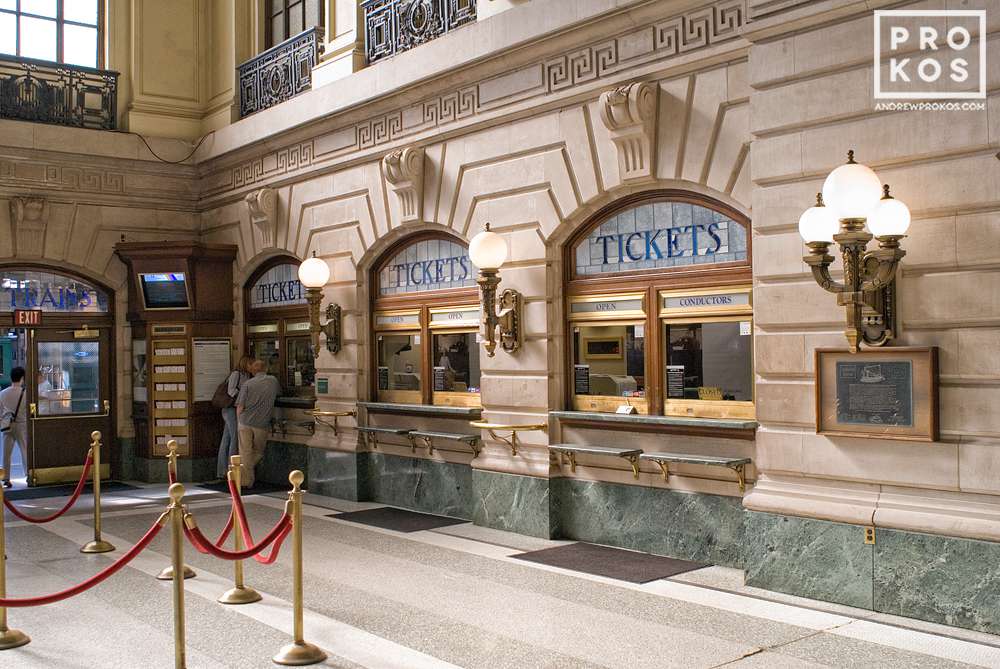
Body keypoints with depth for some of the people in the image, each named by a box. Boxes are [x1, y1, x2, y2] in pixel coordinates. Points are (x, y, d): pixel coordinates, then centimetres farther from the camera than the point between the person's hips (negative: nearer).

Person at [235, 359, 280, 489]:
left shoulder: (248, 383, -2)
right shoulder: (273, 381, 4)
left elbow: (240, 406, -5)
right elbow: (278, 391, 27)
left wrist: (239, 420, 12)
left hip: (245, 422, -1)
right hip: (262, 424, 1)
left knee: (245, 452, 4)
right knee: (258, 452, 17)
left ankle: (246, 480, 4)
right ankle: (247, 474, 18)